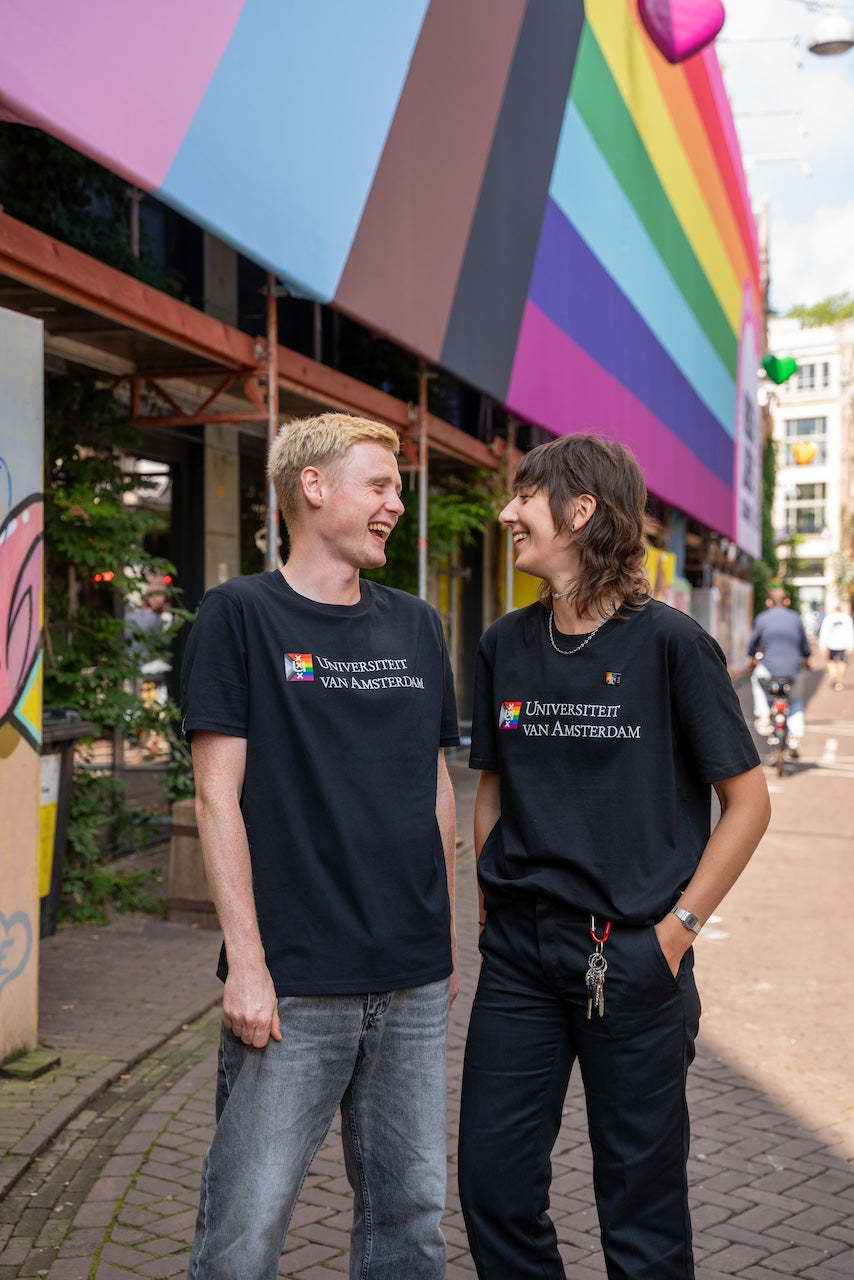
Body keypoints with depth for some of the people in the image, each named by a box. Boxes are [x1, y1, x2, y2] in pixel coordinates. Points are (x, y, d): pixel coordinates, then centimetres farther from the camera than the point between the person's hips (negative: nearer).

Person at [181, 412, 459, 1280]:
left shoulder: (416, 626, 11)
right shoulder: (240, 616, -3)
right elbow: (219, 798, -8)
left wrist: (446, 937, 15)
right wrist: (245, 960, -13)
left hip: (414, 981, 5)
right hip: (293, 982, -5)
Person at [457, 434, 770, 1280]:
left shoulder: (667, 643, -9)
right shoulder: (506, 646, 5)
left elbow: (747, 799, -5)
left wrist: (679, 925, -10)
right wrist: (494, 910, 7)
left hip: (633, 955, -4)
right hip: (519, 951, 5)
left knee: (641, 1207, 9)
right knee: (491, 1184, 9)